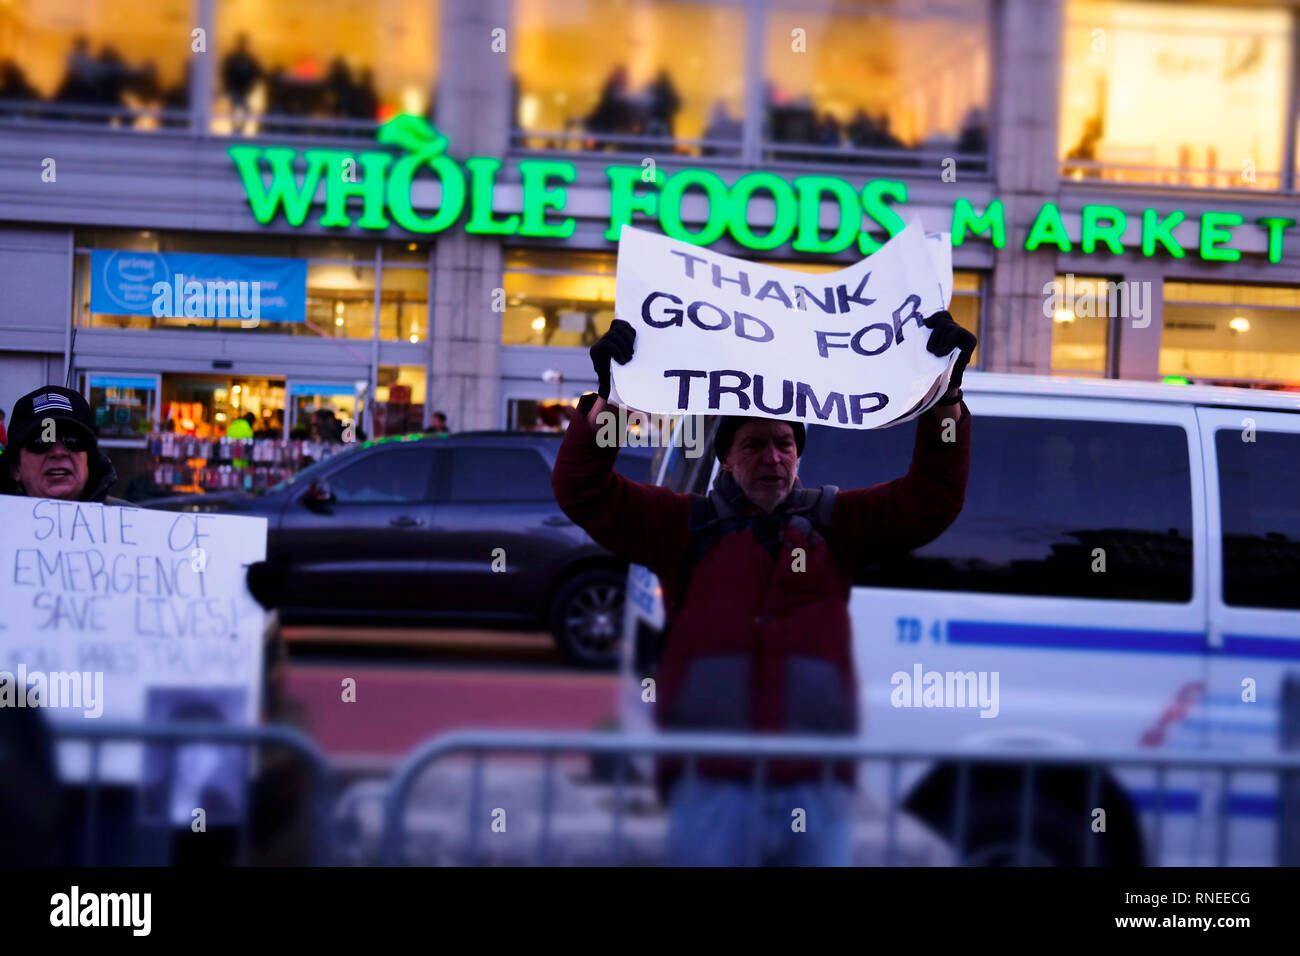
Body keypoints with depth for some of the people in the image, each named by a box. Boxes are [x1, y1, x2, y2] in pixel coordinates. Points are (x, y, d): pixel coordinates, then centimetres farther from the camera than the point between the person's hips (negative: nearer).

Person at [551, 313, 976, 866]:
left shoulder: (832, 522, 15)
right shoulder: (687, 525, 12)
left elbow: (931, 501, 8)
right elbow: (584, 492, 5)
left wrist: (946, 398, -4)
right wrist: (609, 399, -10)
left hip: (817, 784, 2)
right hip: (709, 781, -1)